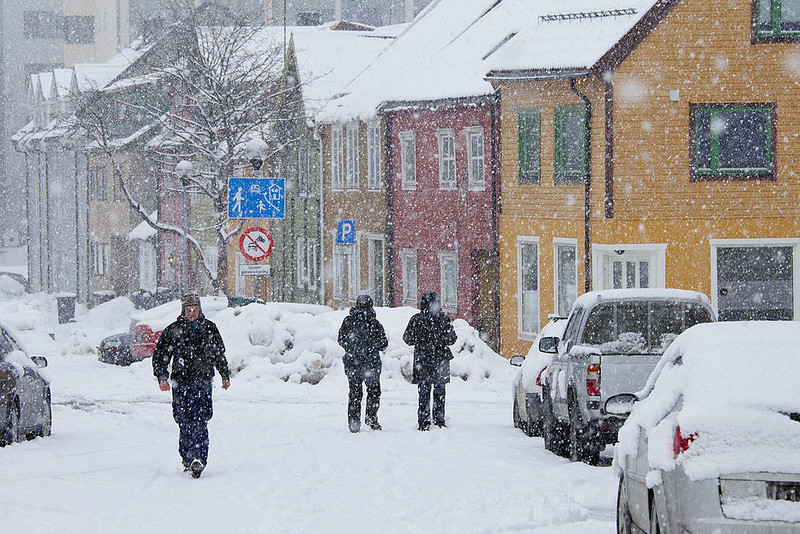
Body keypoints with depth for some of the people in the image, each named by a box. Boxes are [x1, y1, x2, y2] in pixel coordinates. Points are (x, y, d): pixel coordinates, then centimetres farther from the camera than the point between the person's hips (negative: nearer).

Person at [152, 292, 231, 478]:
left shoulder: (209, 329, 8)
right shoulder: (173, 330, 3)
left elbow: (220, 354, 22)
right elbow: (159, 356, 6)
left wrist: (225, 376, 27)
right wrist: (161, 377, -7)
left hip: (202, 382, -1)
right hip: (180, 382, 1)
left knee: (199, 421, -15)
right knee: (184, 423, 2)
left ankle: (198, 458, -24)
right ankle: (187, 459, 13)